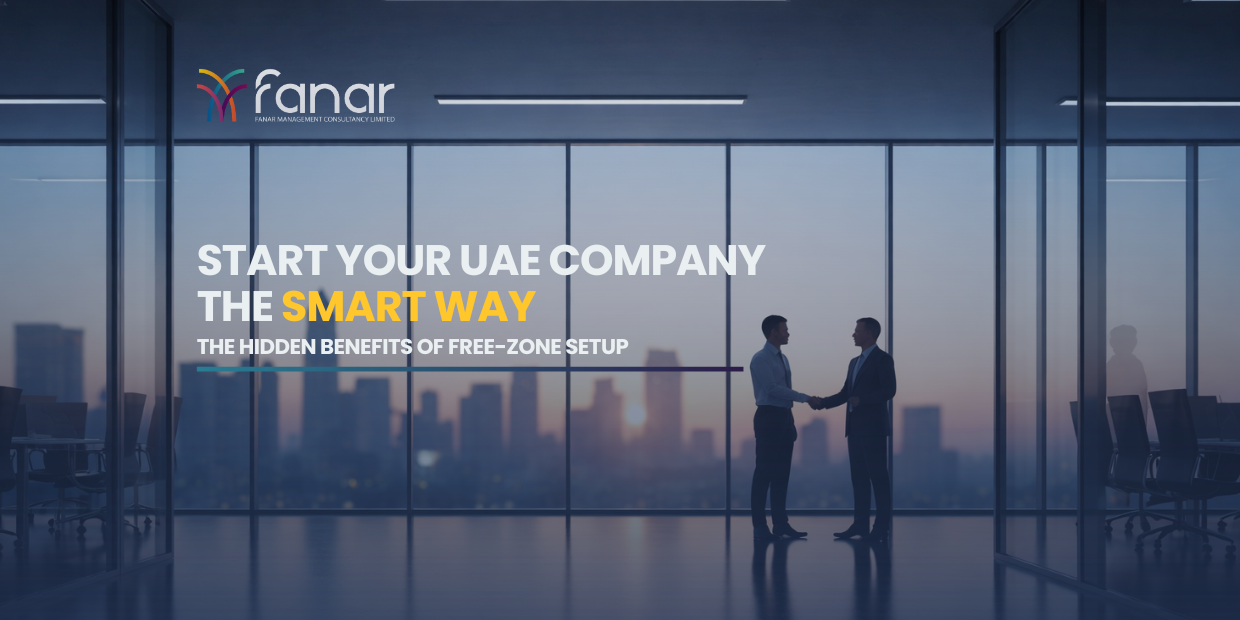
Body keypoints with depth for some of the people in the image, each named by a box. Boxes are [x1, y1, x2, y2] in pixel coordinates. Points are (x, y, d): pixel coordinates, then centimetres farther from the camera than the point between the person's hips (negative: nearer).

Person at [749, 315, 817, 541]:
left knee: (782, 472, 9)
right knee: (764, 472, -5)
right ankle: (760, 526, -1)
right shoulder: (761, 359, -10)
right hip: (769, 417, -8)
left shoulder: (783, 359, 17)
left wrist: (791, 422, 14)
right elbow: (773, 389, -19)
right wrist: (806, 398, -20)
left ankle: (780, 523, 14)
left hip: (784, 417, 8)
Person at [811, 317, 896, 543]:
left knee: (878, 477, -5)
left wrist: (862, 400, -23)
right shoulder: (855, 362, 18)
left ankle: (882, 526, -2)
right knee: (859, 477, 8)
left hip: (873, 428, -8)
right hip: (855, 428, 8)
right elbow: (845, 393, 17)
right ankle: (860, 524, 11)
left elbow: (889, 390, -16)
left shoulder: (882, 359, -6)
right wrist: (823, 402, 3)